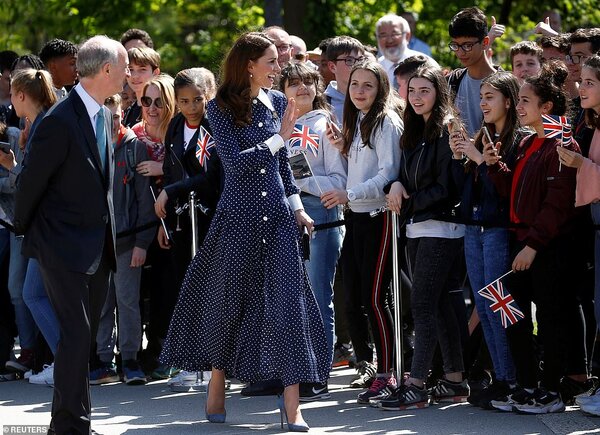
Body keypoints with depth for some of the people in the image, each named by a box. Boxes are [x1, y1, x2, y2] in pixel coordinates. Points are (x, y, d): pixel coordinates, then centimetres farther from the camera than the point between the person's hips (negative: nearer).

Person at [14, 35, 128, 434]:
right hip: (64, 247, -8)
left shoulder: (104, 116, 9)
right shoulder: (61, 121, -19)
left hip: (98, 247, 8)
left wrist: (108, 233, 17)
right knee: (76, 335, -11)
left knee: (84, 337, 11)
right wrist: (25, 229, 0)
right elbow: (31, 180, -11)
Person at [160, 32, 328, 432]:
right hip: (238, 217, -3)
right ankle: (217, 389, 24)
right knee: (228, 301, 6)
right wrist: (279, 138, -15)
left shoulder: (276, 102, 8)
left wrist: (297, 206, 11)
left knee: (288, 302, -4)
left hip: (278, 217, 3)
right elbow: (235, 161, -16)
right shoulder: (222, 109, -5)